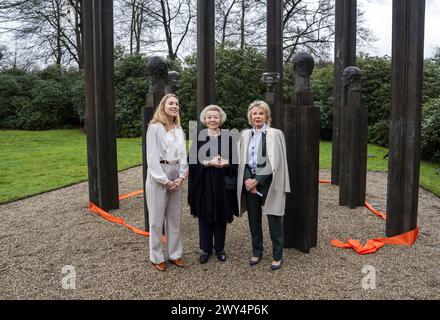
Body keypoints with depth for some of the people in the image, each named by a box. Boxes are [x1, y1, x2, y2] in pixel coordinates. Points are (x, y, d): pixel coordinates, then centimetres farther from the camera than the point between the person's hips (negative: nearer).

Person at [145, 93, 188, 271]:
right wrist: (165, 180, -13)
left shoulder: (179, 130, 11)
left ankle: (174, 254, 24)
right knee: (157, 218, 3)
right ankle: (156, 257, 16)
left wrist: (181, 177, -2)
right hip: (158, 176, -6)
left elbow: (183, 155, 11)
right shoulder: (154, 128, -7)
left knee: (175, 217, 12)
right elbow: (152, 157, -11)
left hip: (176, 176, 6)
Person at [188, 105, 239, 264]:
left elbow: (235, 161, 1)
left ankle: (219, 248, 25)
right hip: (203, 183, 0)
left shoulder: (227, 138, 3)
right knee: (205, 216, 6)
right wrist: (208, 162, -20)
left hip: (222, 183, 0)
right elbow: (192, 162, -5)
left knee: (221, 215, 8)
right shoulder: (198, 138, 2)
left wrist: (224, 163, -18)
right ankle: (205, 249, 21)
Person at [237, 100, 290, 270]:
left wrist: (257, 180, -14)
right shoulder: (245, 135, 9)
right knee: (253, 219, 11)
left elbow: (275, 162, -10)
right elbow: (242, 160, 8)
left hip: (268, 181, -4)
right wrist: (248, 180, -8)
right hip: (250, 181, 4)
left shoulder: (275, 134, -4)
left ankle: (277, 255, 16)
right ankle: (257, 252, 27)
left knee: (274, 220, 1)